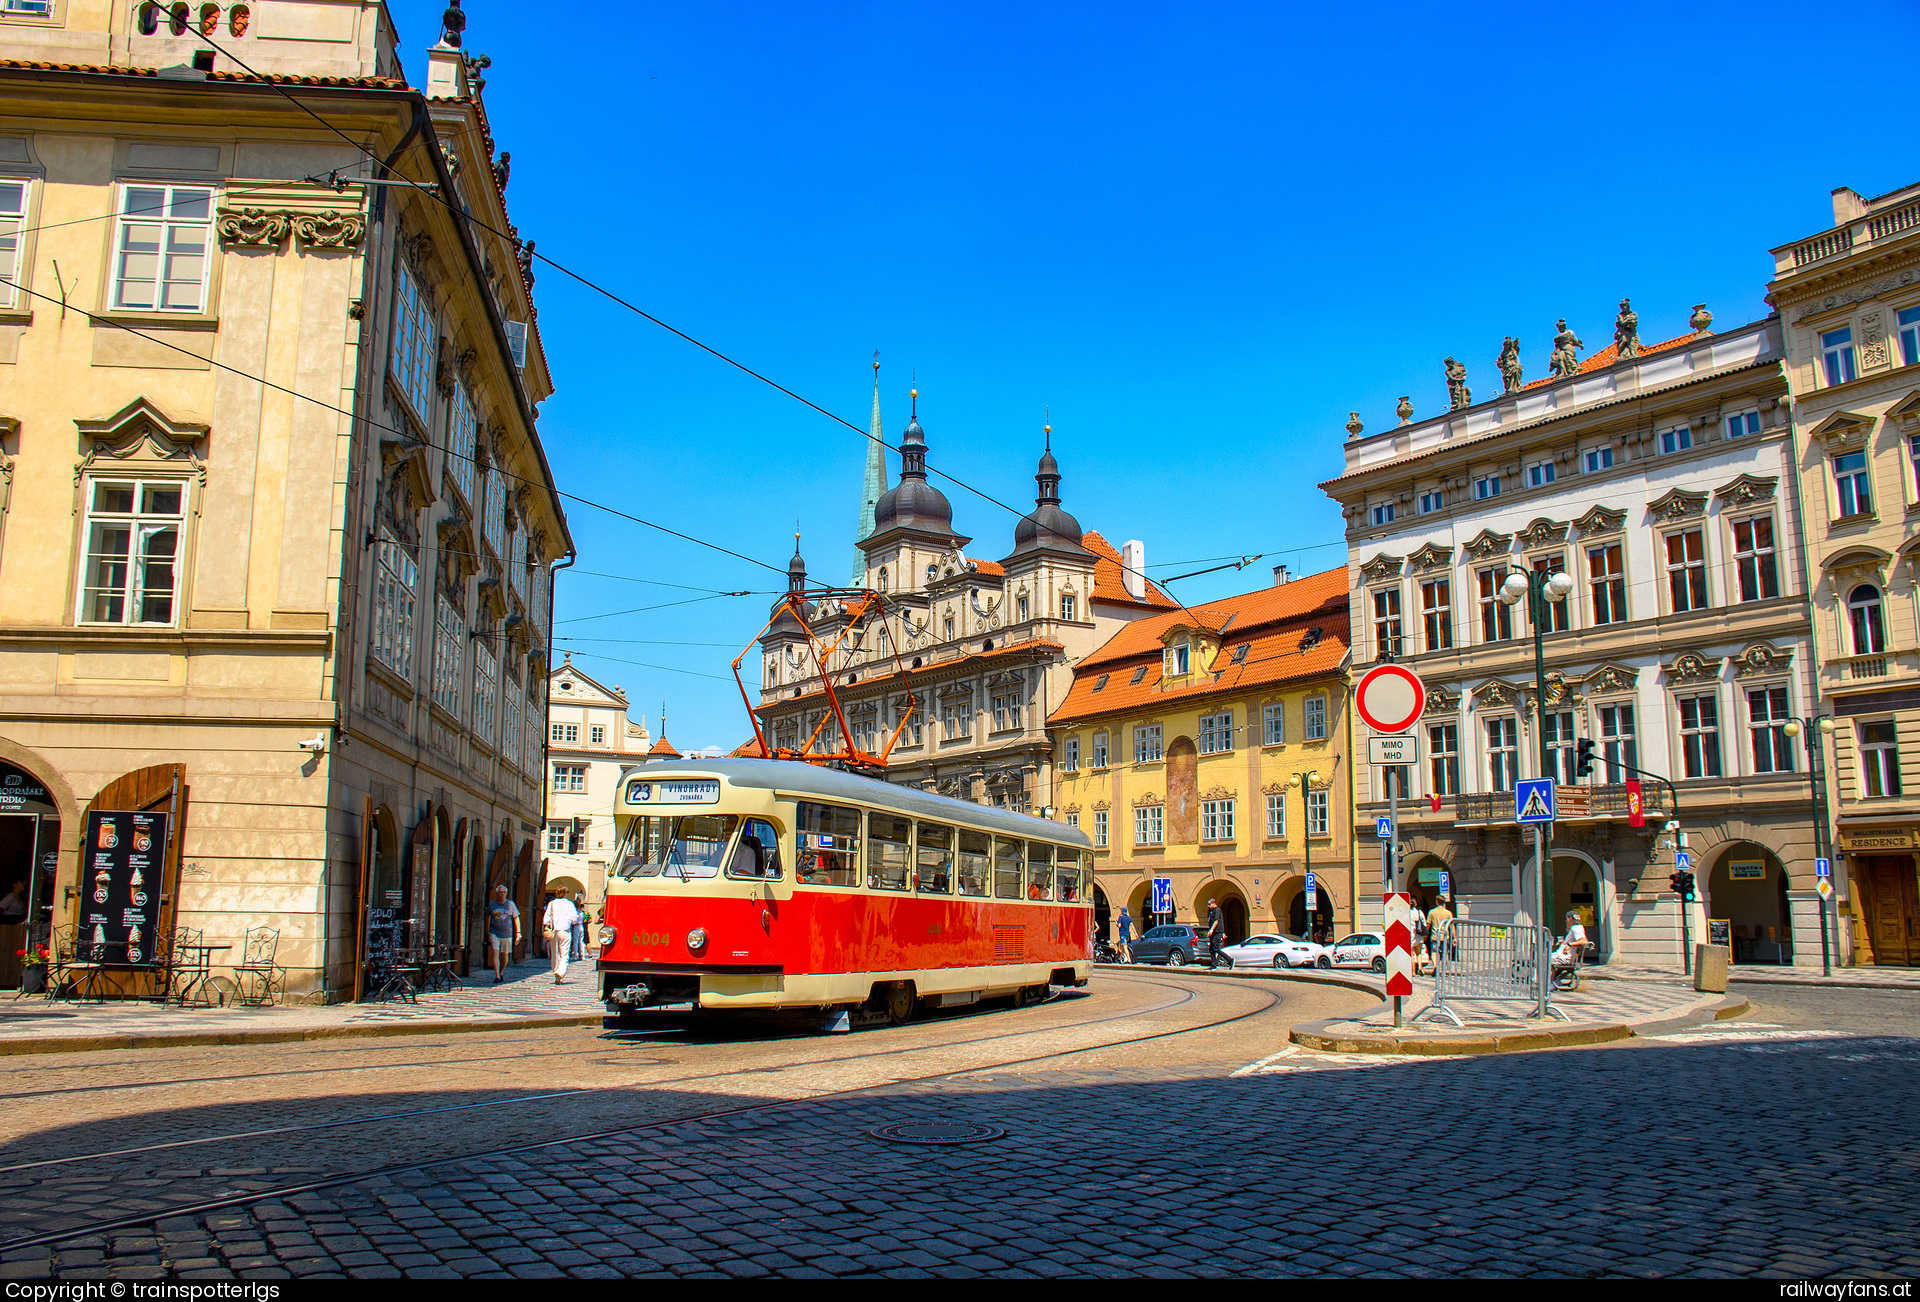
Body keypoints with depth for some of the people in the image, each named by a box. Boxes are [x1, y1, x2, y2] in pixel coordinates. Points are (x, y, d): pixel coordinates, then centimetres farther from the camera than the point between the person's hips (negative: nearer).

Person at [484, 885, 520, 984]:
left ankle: (501, 973, 32)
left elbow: (516, 919, 6)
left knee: (504, 955, 9)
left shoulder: (511, 904, 2)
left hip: (507, 934, 1)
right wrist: (487, 930, 17)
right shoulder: (492, 904, 2)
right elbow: (487, 917, 16)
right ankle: (497, 976, -14)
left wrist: (518, 933, 0)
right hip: (494, 934, -1)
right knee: (495, 953, -14)